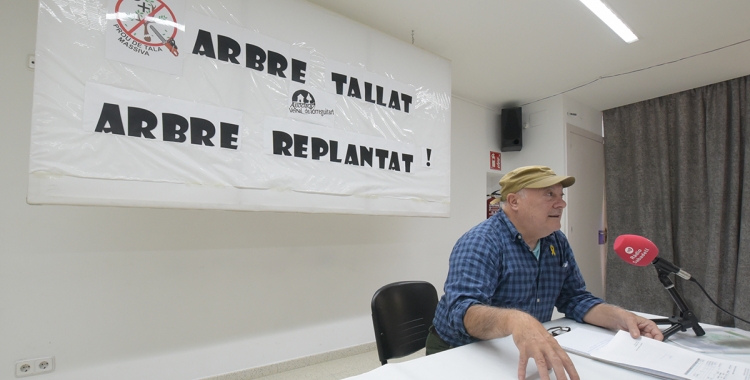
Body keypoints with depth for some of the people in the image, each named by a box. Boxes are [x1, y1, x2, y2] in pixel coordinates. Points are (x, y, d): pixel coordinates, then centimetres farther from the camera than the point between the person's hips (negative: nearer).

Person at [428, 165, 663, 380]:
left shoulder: (558, 243, 2)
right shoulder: (480, 243, -23)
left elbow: (575, 298, 9)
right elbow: (463, 311, -35)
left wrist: (620, 317, -9)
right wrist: (515, 321, -53)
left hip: (530, 353, 6)